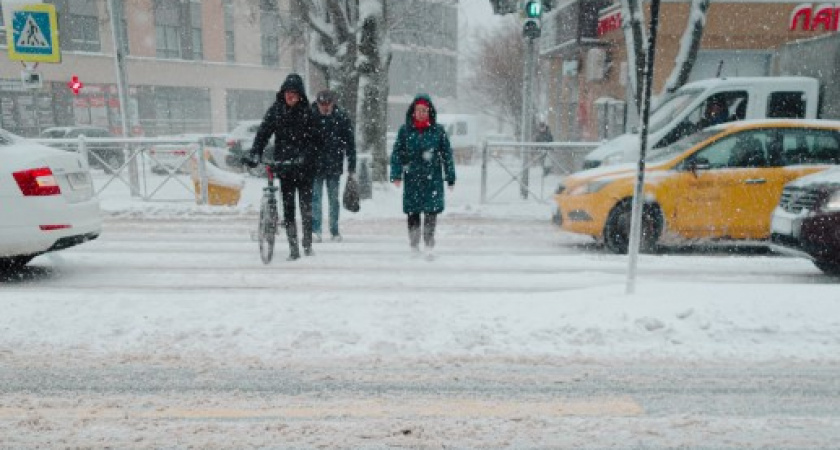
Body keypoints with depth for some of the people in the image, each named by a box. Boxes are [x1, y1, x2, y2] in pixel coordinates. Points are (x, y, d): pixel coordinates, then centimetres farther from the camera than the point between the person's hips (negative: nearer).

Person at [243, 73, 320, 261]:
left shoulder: (307, 112, -2)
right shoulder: (275, 110, 4)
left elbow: (314, 139, -7)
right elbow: (263, 133, -1)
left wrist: (304, 157, -22)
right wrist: (254, 154, -15)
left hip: (304, 166, -2)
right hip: (283, 165, 2)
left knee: (306, 205, 1)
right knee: (288, 206, 1)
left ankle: (307, 244, 17)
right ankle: (293, 249, 7)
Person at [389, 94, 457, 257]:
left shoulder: (438, 130, 4)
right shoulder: (405, 130, 5)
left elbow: (447, 155, 7)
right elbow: (397, 153, 5)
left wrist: (450, 178, 5)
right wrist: (396, 175, -6)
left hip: (433, 178, -1)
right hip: (412, 178, 1)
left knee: (431, 212, -7)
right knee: (412, 213, 4)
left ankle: (429, 246, 4)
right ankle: (414, 247, 17)